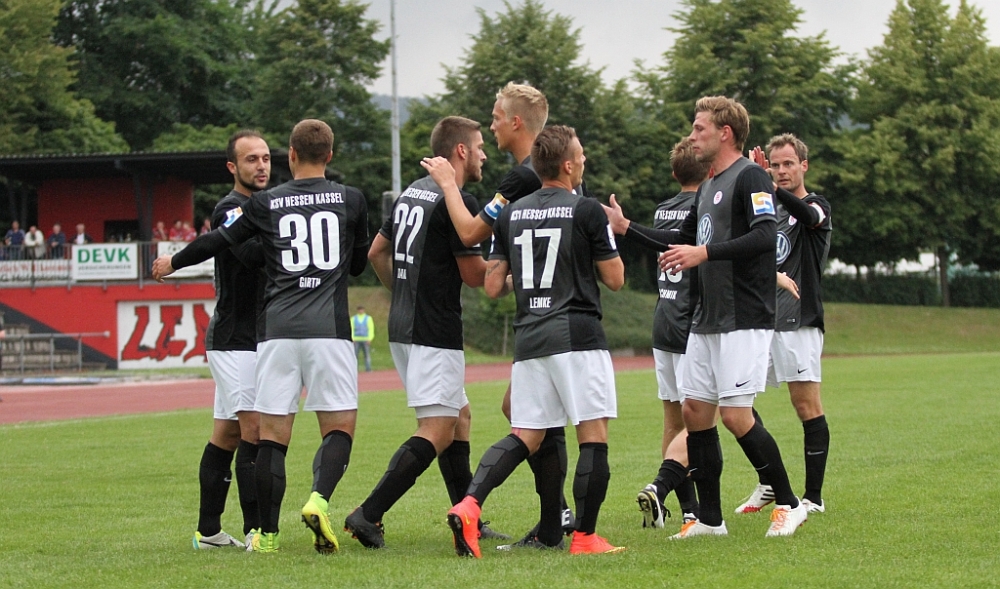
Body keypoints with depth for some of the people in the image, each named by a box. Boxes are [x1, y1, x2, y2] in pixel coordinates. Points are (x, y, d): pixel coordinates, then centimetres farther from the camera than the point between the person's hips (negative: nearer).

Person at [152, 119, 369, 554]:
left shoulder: (265, 203, 7)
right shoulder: (351, 200, 8)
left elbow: (217, 241, 17)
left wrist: (172, 263, 33)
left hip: (278, 329, 1)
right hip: (330, 329, -1)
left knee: (272, 433, 4)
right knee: (339, 426, 3)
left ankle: (267, 534, 3)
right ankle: (319, 498, -23)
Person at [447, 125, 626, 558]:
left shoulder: (510, 214, 9)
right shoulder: (586, 211, -6)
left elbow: (493, 286, 10)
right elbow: (615, 279, 0)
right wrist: (614, 232, 16)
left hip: (528, 339, 6)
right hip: (577, 335, -6)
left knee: (525, 436, 9)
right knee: (593, 435, 0)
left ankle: (469, 505, -11)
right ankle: (585, 536, -2)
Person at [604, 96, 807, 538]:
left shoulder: (750, 178, -10)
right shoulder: (708, 187, 18)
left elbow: (765, 237, -24)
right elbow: (683, 242, 29)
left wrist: (705, 253, -26)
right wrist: (626, 228, 25)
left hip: (744, 320, -9)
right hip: (706, 320, 9)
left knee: (736, 415, -12)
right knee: (695, 411, 6)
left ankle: (789, 504, 1)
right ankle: (709, 518, 13)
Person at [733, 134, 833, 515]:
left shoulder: (817, 206, -2)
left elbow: (808, 215, -27)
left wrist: (772, 188, -46)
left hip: (798, 322, -7)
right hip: (760, 320, 7)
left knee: (807, 406, -5)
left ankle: (813, 496, -2)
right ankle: (768, 484, 14)